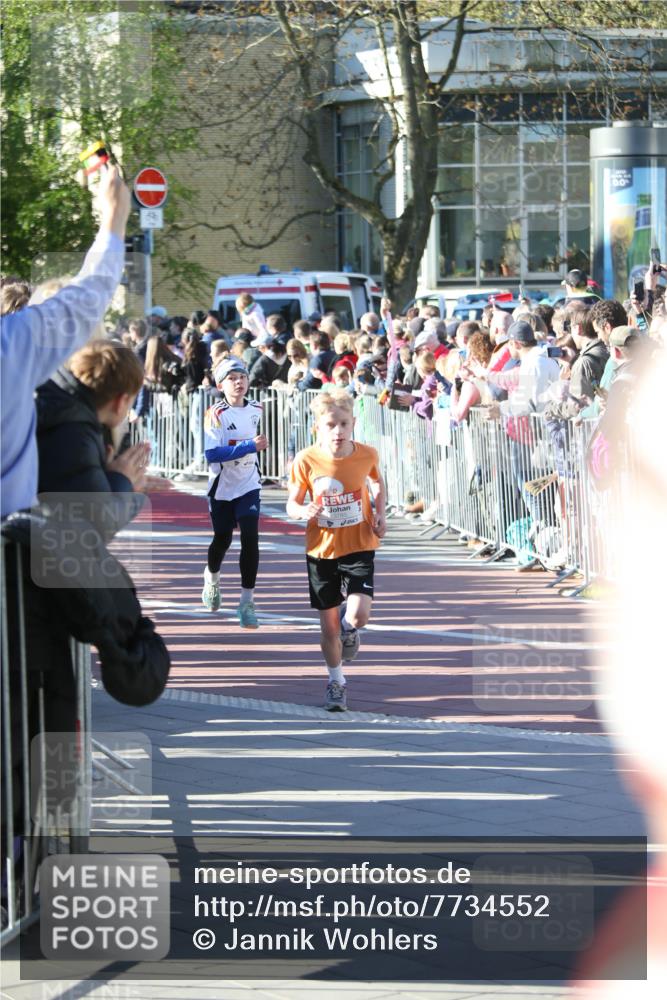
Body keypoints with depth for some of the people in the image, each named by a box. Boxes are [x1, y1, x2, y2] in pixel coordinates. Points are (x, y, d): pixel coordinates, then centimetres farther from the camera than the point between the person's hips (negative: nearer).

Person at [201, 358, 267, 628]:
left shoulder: (255, 409, 2)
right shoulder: (216, 414, -15)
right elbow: (211, 454, -27)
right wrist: (250, 446, -31)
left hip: (249, 486, 2)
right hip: (222, 487, -2)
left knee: (250, 539, -13)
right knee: (222, 540, 11)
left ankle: (247, 602, -9)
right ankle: (211, 576, 45)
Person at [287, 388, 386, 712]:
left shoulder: (367, 455, -10)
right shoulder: (306, 461, -14)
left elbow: (378, 482, 13)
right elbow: (292, 504, -4)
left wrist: (380, 514, -2)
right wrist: (303, 512, -28)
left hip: (359, 548, 0)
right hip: (321, 549, 0)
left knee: (358, 616, -20)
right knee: (328, 625, 8)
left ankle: (349, 626, 20)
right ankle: (336, 681, 33)